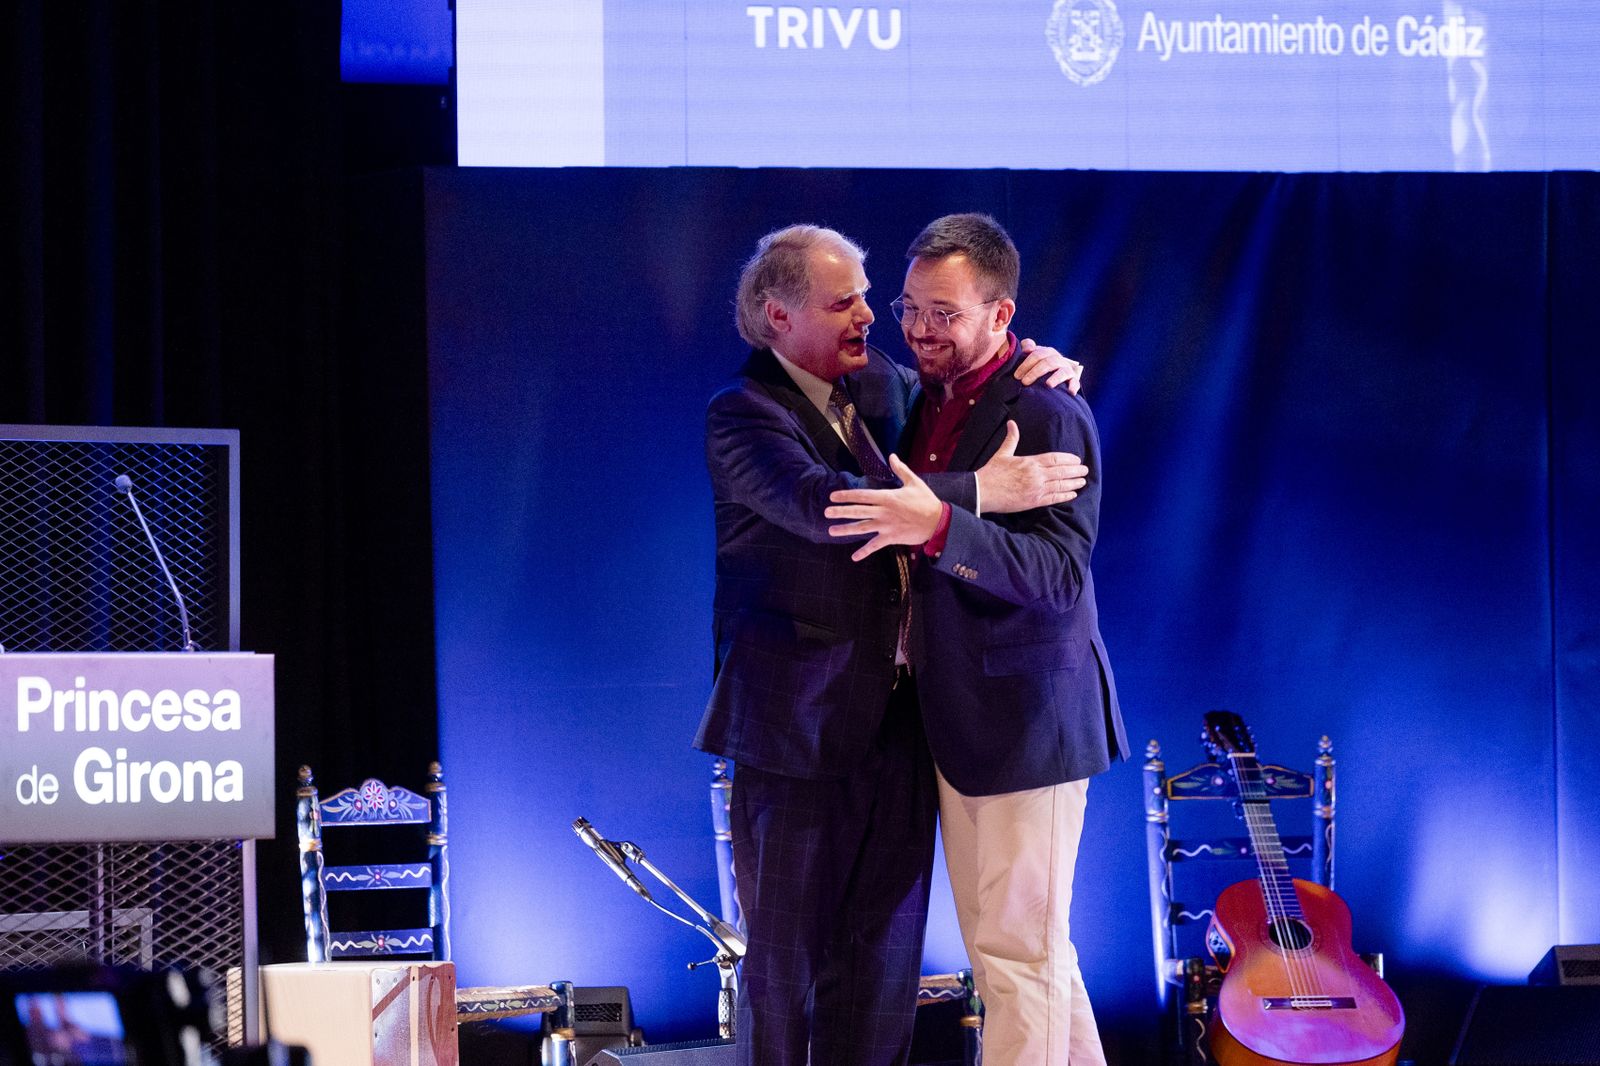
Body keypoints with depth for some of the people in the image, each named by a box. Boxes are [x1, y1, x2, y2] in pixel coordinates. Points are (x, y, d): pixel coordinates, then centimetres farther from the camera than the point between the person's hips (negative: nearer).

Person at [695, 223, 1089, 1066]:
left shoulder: (884, 386, 10)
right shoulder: (741, 417, -11)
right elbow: (824, 501, -29)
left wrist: (1048, 370, 3)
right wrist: (981, 491, -32)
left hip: (897, 722, 6)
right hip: (797, 728, -6)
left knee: (883, 959, 9)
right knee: (785, 963, 3)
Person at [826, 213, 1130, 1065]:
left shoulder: (1046, 413, -16)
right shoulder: (929, 400, 10)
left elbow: (1060, 571, -27)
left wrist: (939, 526, -38)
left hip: (1025, 723, -9)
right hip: (958, 723, 9)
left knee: (1019, 950, -5)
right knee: (1002, 942, 17)